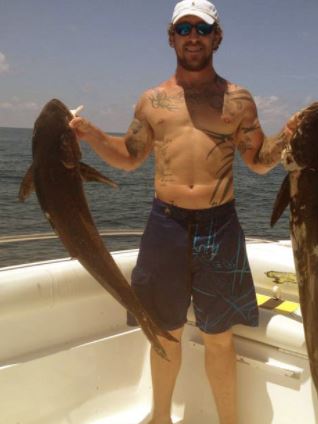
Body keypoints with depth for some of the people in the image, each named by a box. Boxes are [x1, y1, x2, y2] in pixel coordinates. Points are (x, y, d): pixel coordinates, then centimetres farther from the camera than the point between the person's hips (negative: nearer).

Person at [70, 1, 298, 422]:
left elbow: (259, 161, 9)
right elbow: (129, 158, 16)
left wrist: (288, 134, -11)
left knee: (219, 337, 8)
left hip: (219, 225, -1)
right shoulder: (152, 100, 9)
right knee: (166, 332, 14)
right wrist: (90, 133, 0)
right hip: (166, 223, 1)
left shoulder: (238, 99, 6)